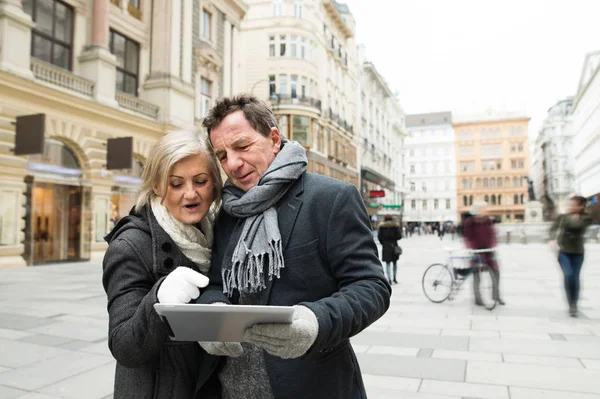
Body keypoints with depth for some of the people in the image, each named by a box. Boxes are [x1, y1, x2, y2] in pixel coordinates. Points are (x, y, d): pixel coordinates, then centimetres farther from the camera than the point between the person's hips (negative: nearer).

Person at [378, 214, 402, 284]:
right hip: (394, 246, 1)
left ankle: (389, 279, -5)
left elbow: (379, 236, -5)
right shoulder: (396, 225, 1)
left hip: (386, 246, -1)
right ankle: (394, 278, 20)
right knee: (395, 262, 14)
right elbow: (399, 236, -4)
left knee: (388, 263, 2)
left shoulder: (381, 226, 0)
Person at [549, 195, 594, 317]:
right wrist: (554, 239, -26)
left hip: (577, 253, 0)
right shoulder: (561, 217, 1)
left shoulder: (586, 218, -3)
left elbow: (575, 224, -23)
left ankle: (574, 306, 19)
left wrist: (569, 215, -7)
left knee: (575, 278, 5)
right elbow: (552, 229, -7)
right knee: (568, 275, -16)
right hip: (563, 252, 0)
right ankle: (572, 306, -6)